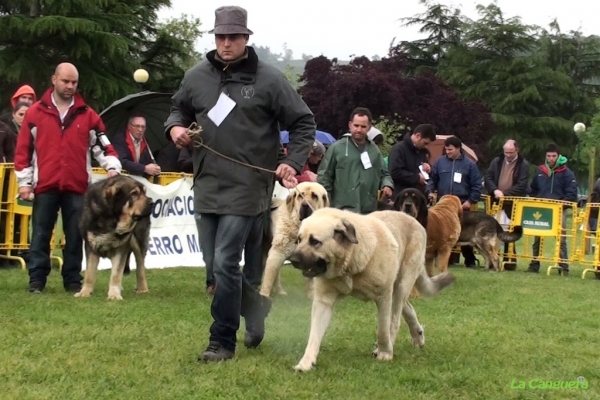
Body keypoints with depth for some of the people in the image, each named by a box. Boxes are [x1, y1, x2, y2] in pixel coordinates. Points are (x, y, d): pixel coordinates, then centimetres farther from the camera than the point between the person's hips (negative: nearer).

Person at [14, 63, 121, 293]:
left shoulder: (87, 115, 8)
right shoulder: (35, 113, 4)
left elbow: (102, 145, 8)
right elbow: (23, 150, 4)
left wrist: (112, 167, -10)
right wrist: (24, 182, -1)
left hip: (77, 186, 1)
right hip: (45, 186, -1)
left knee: (75, 236, 4)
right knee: (41, 235, 2)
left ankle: (73, 280, 11)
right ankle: (36, 280, 7)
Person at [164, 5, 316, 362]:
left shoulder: (269, 79, -6)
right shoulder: (196, 77, 6)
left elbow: (304, 123, 0)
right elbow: (180, 108, 24)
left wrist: (294, 162, -11)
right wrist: (175, 127, 1)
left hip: (246, 188, -5)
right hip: (207, 186, 5)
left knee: (225, 262, -10)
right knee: (214, 263, 11)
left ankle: (222, 341, 1)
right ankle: (255, 307, 36)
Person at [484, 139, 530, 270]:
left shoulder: (523, 165, -3)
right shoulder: (497, 161, 9)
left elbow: (521, 186, -10)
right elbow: (488, 177, 4)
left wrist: (505, 193, -18)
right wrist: (495, 190, -14)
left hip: (513, 204, -4)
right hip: (497, 202, 4)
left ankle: (509, 259, 4)